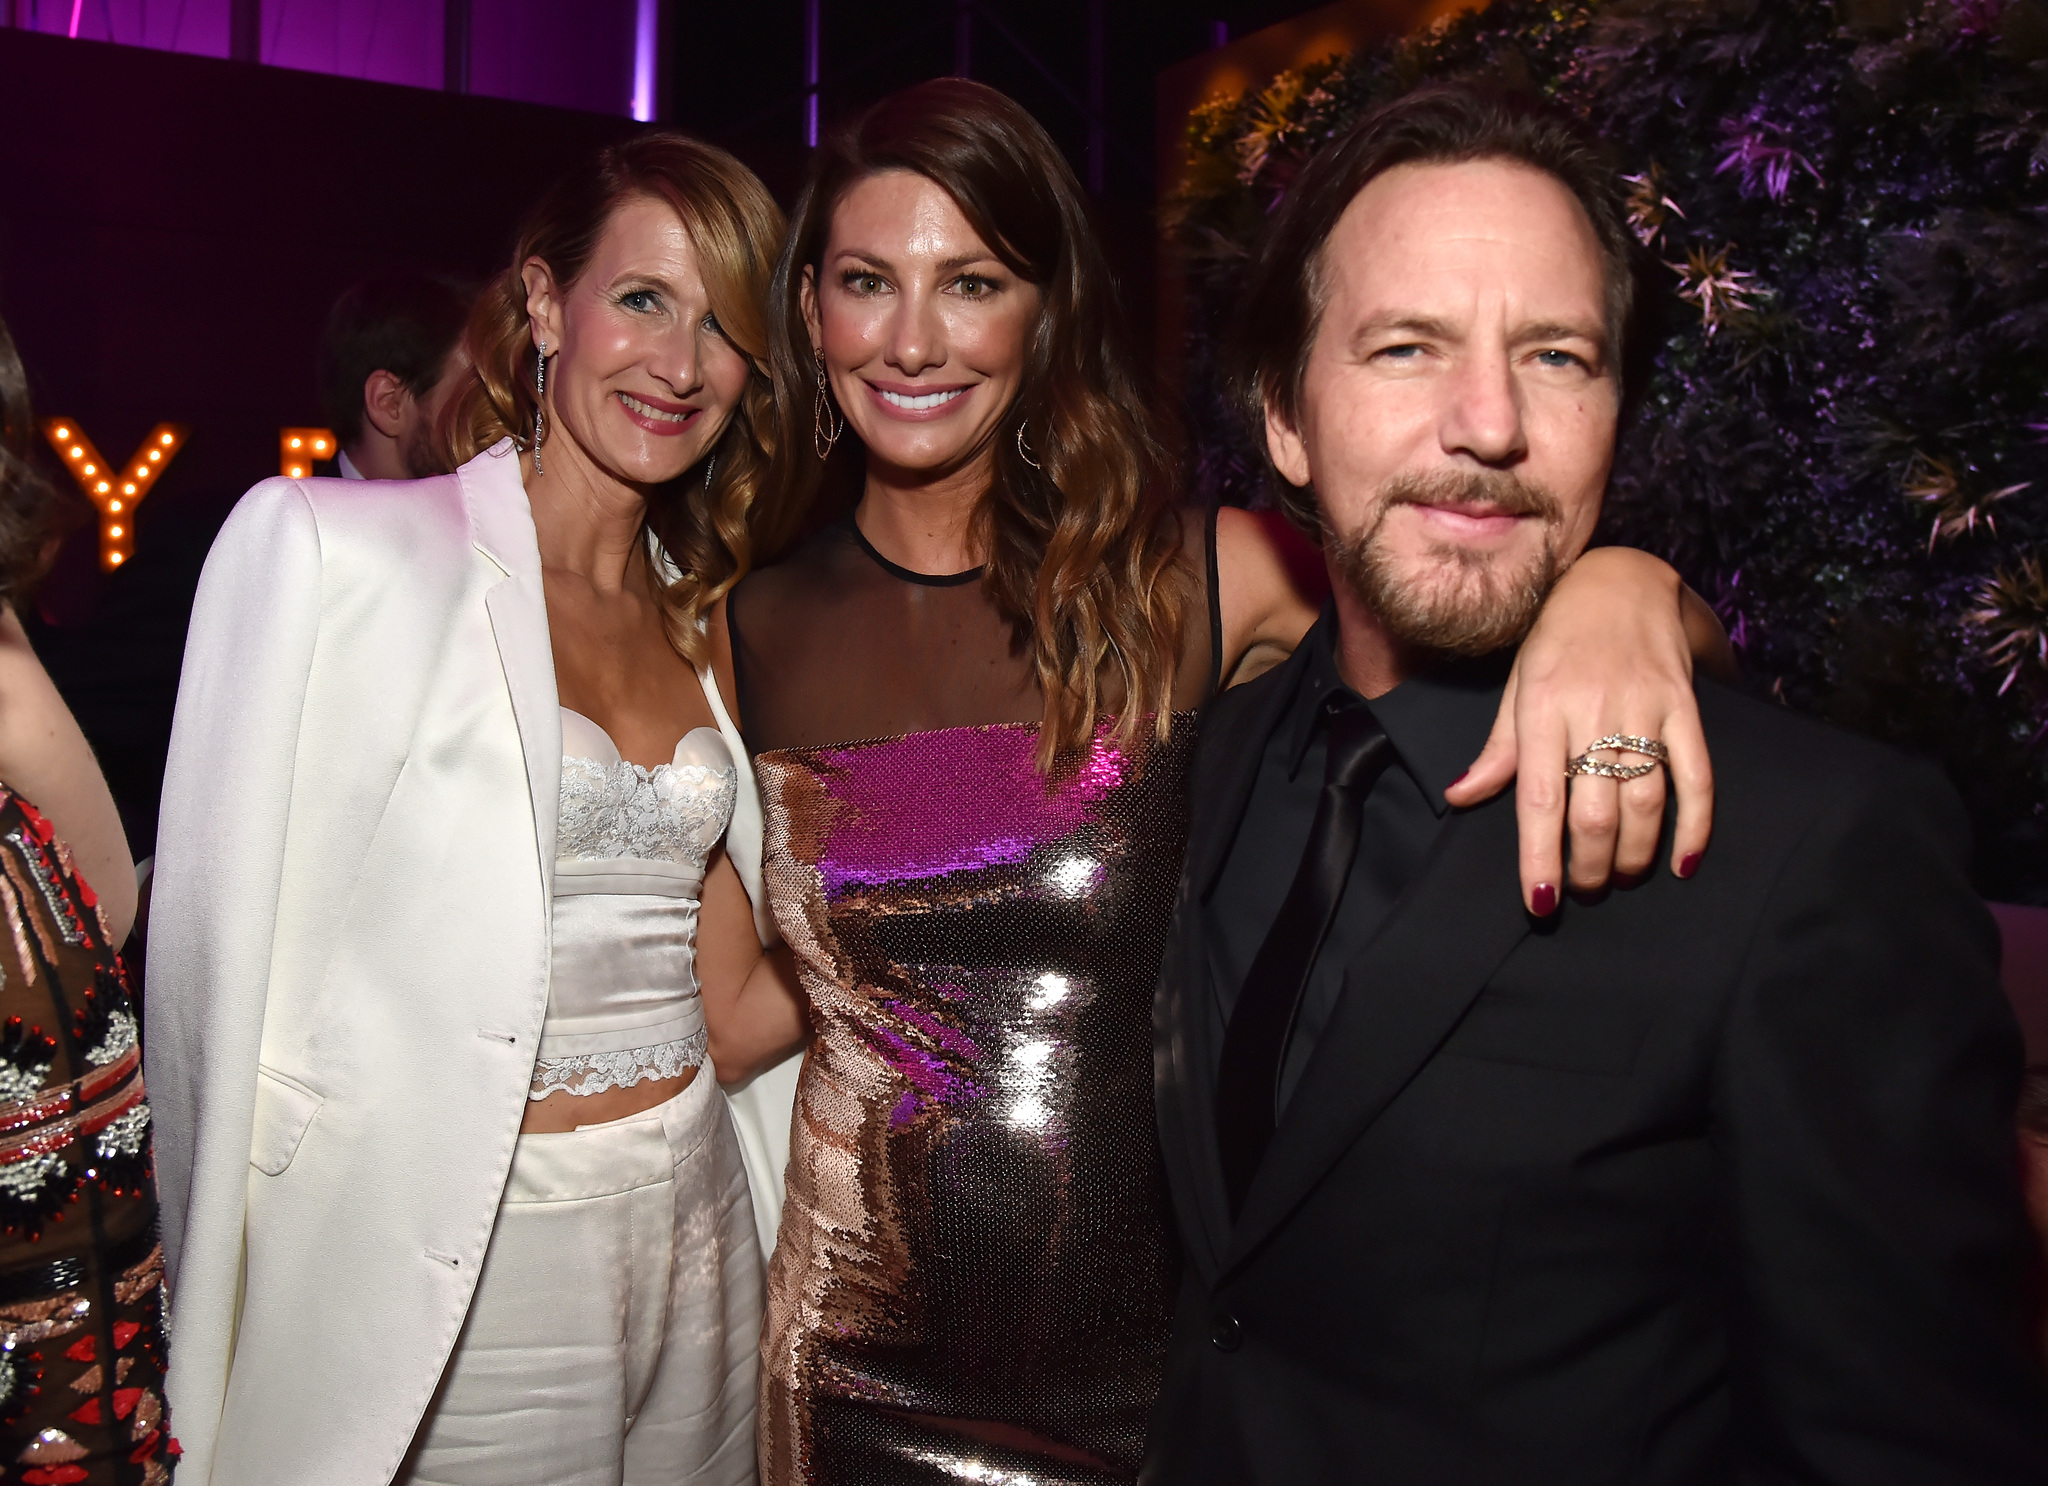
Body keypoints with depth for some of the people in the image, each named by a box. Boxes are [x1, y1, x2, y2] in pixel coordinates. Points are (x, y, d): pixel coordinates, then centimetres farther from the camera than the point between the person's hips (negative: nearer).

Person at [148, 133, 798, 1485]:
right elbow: (224, 948, -11)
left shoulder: (694, 614, 8)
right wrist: (224, 1354, -9)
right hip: (445, 1288, -5)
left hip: (697, 1253, 6)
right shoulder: (327, 548, -10)